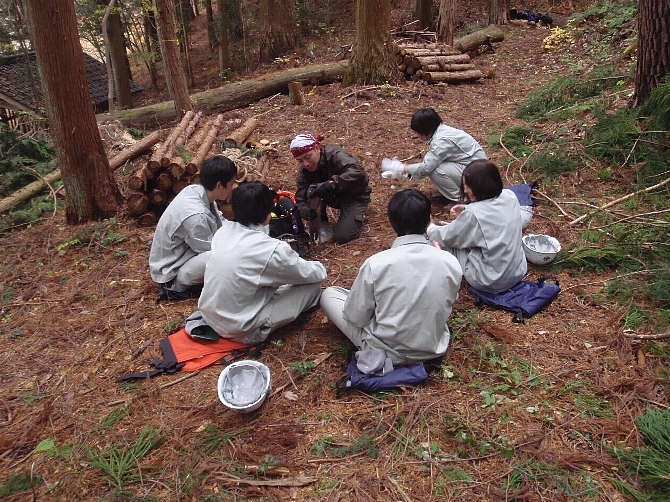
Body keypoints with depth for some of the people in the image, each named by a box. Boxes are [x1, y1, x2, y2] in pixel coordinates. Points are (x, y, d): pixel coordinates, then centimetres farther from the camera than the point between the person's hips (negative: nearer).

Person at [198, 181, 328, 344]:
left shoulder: (223, 231, -4)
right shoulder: (274, 250, -22)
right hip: (241, 331, -7)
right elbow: (315, 274, -6)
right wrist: (319, 266, 16)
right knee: (313, 285, 0)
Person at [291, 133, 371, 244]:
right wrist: (306, 212, -40)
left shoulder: (335, 155, -31)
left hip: (354, 196, -5)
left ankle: (357, 215, 10)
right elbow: (300, 199, -16)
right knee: (311, 191, -27)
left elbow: (358, 172, -47)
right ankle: (323, 226, -8)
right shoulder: (304, 171, -12)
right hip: (334, 197, 5)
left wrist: (332, 183, -60)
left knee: (342, 236, -21)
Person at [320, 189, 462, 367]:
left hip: (387, 352, -4)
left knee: (329, 294, 12)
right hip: (434, 349, 5)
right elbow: (447, 305, 4)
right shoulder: (451, 263, -15)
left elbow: (355, 318, -14)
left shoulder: (375, 264, -25)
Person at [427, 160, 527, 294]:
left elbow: (447, 237, -8)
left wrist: (430, 228, 11)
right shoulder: (510, 197, -7)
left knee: (447, 244, 7)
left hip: (492, 283, -7)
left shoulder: (473, 215, -25)